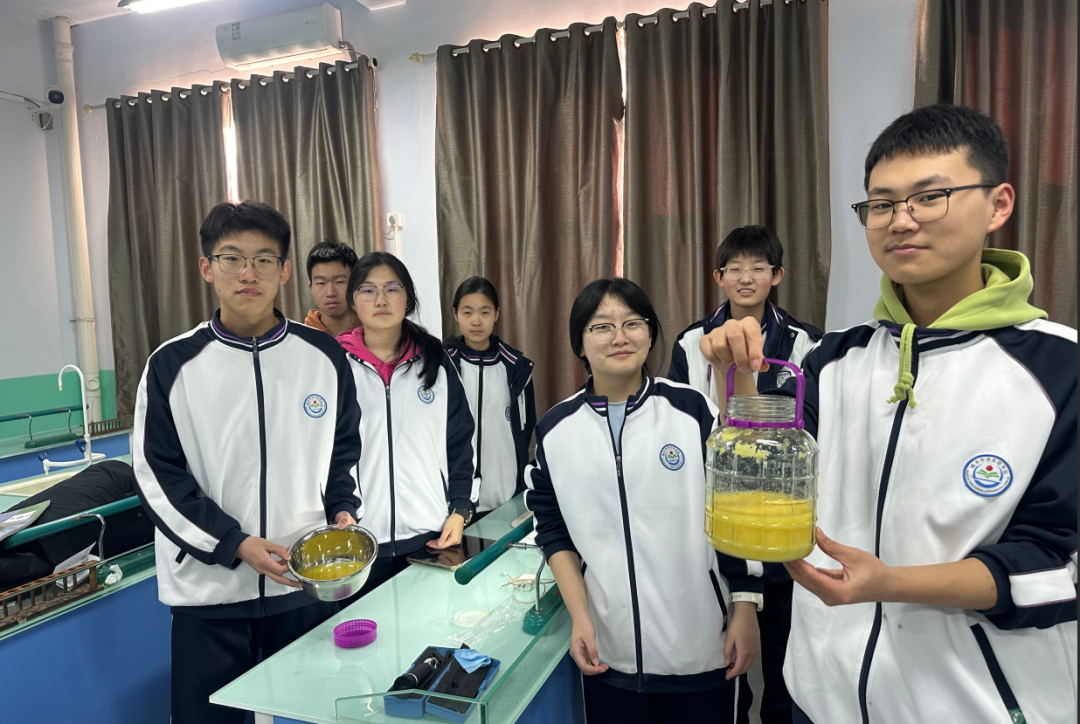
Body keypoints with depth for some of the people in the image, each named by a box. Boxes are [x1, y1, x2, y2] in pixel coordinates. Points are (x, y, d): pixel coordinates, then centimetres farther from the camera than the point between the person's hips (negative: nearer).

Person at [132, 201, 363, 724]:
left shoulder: (324, 357, -1)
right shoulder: (173, 365, -5)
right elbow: (157, 476, -5)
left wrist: (342, 510, -5)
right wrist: (235, 544, -14)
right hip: (209, 588, -1)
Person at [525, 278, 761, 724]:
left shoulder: (692, 410, -5)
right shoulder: (556, 429, -2)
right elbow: (554, 528, 5)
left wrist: (745, 610, -1)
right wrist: (579, 616, -2)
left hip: (700, 646, 0)